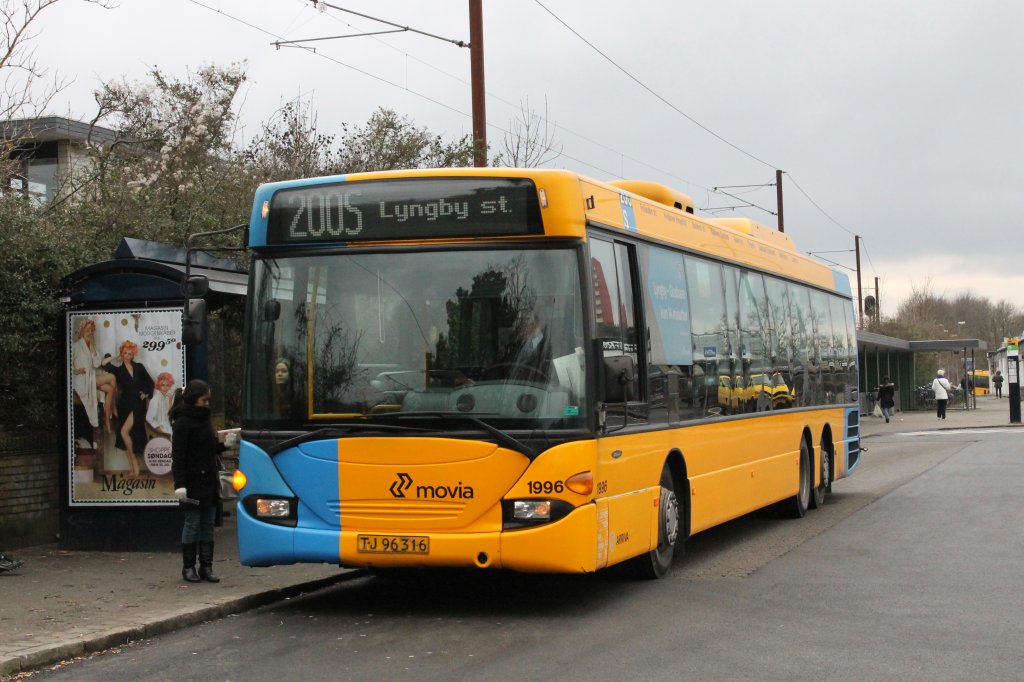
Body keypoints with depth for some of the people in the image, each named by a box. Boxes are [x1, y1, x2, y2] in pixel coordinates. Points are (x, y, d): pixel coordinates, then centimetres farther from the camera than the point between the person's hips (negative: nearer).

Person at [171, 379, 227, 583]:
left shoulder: (204, 418, 14)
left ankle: (206, 567, 11)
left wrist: (224, 443, 4)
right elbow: (178, 455, -14)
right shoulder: (182, 422, -10)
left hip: (209, 480, 7)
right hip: (193, 481, -7)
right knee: (192, 523, -1)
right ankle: (188, 567, 7)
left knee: (208, 523, 7)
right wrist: (179, 484, -20)